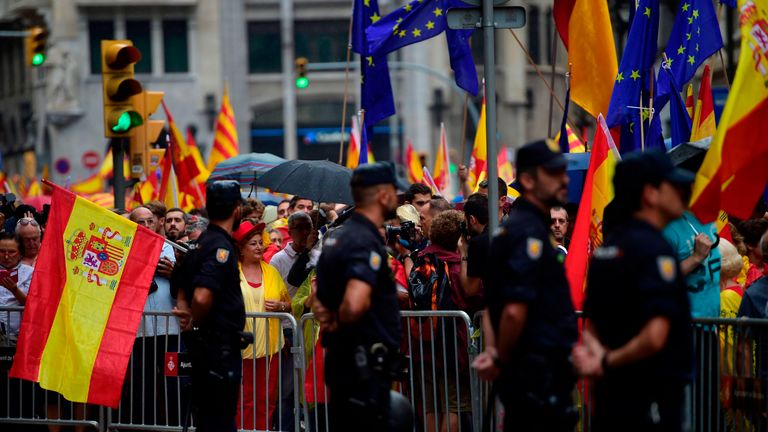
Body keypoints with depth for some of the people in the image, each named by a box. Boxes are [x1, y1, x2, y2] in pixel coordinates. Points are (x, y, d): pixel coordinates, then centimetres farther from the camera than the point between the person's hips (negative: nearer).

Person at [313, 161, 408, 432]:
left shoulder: (337, 236, 13)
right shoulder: (367, 243, -18)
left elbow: (319, 297, 24)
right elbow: (354, 304, -33)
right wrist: (338, 324, -14)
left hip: (340, 359, 10)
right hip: (365, 366, -10)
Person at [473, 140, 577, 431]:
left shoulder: (512, 228, 17)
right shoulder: (530, 232, -15)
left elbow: (492, 303, 21)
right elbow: (514, 311, -24)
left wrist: (493, 350, 7)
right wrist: (501, 359, -10)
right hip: (540, 376, -10)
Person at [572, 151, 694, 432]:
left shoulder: (606, 248, 13)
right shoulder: (655, 250, -15)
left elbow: (591, 329, 18)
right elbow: (655, 337, -23)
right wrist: (608, 362, -11)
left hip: (609, 396, 9)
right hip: (651, 398, -9)